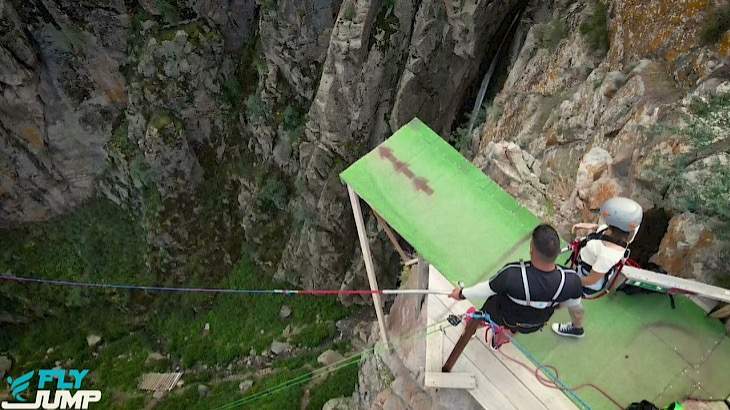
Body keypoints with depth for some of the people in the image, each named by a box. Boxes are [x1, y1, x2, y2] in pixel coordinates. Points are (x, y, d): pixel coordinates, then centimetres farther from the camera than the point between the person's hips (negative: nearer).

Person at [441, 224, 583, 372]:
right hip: (534, 326, 2)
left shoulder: (512, 275, -43)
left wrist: (462, 293, -2)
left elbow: (485, 290, -23)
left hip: (504, 316, -1)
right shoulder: (572, 281, -36)